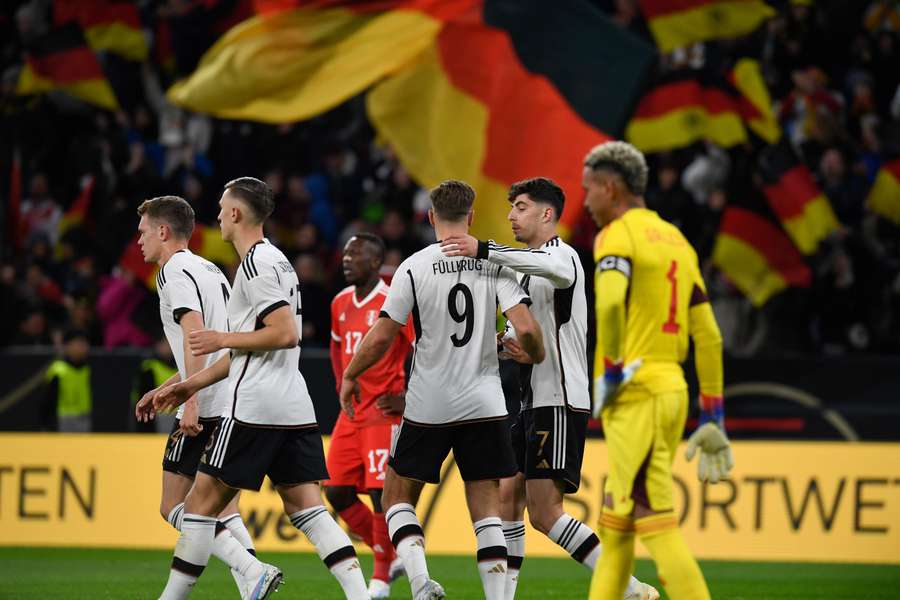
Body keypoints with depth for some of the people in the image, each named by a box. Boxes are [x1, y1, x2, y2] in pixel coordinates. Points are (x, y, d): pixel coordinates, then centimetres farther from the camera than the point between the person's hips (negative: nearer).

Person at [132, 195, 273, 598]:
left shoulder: (175, 271, -6)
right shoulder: (209, 270, 23)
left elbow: (195, 334, -21)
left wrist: (190, 401, -27)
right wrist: (163, 390, 34)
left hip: (205, 410, -9)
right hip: (236, 404, 9)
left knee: (174, 507, -5)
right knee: (224, 510, 12)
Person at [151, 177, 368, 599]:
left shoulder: (257, 263, -10)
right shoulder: (274, 261, 21)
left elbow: (285, 333, -20)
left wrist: (224, 339, -10)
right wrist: (192, 385, 26)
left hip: (254, 407, -9)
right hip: (295, 408, 9)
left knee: (202, 501, -1)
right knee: (306, 507, 3)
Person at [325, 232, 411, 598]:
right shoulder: (340, 304, 10)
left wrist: (409, 397, -12)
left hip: (384, 412, -8)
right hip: (351, 414, 8)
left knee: (380, 493, -9)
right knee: (337, 493, 4)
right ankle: (389, 556, 20)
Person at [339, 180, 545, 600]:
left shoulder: (415, 267, -6)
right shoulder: (496, 264, -2)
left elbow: (382, 336, -5)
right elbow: (526, 328, -11)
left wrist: (350, 376, 10)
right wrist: (535, 356, 12)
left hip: (428, 407, -2)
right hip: (484, 405, 2)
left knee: (398, 496, 12)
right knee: (486, 508, 7)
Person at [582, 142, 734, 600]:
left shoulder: (617, 235, -6)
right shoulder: (676, 240, 19)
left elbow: (609, 302, -27)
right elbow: (708, 336, 17)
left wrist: (610, 370, -15)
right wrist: (712, 416, 19)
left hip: (635, 392, -8)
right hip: (673, 389, 8)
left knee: (656, 524, -10)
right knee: (614, 524, 15)